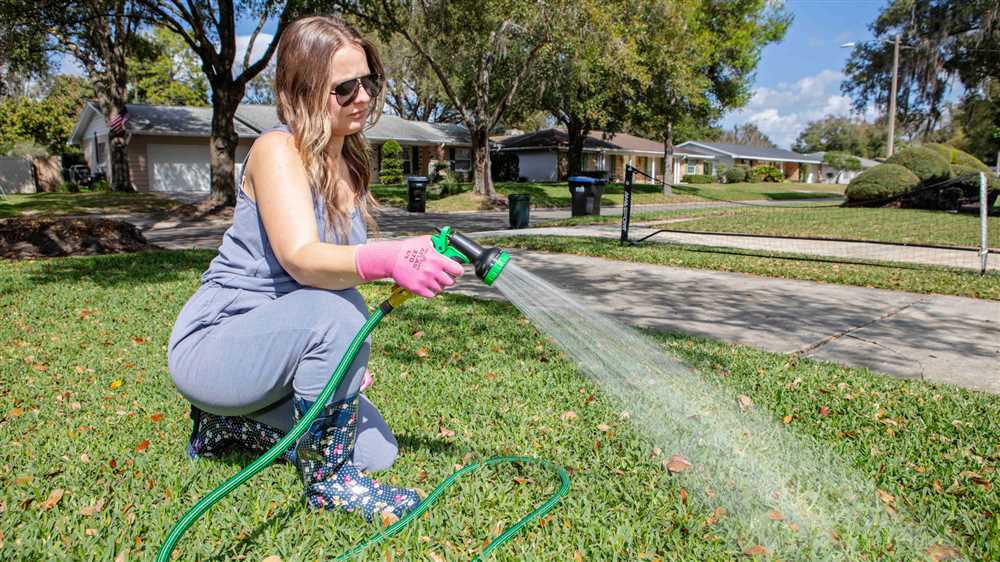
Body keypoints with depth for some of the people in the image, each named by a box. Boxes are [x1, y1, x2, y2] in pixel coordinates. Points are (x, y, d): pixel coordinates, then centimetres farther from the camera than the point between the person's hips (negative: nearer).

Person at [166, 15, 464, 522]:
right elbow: (299, 259, -34)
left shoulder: (350, 163, 5)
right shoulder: (278, 149, -18)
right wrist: (387, 259, -54)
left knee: (377, 452, 1)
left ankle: (232, 422, 17)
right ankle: (327, 480, -15)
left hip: (283, 345, 7)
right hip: (215, 341, -7)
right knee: (339, 312, -36)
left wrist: (351, 362, 0)